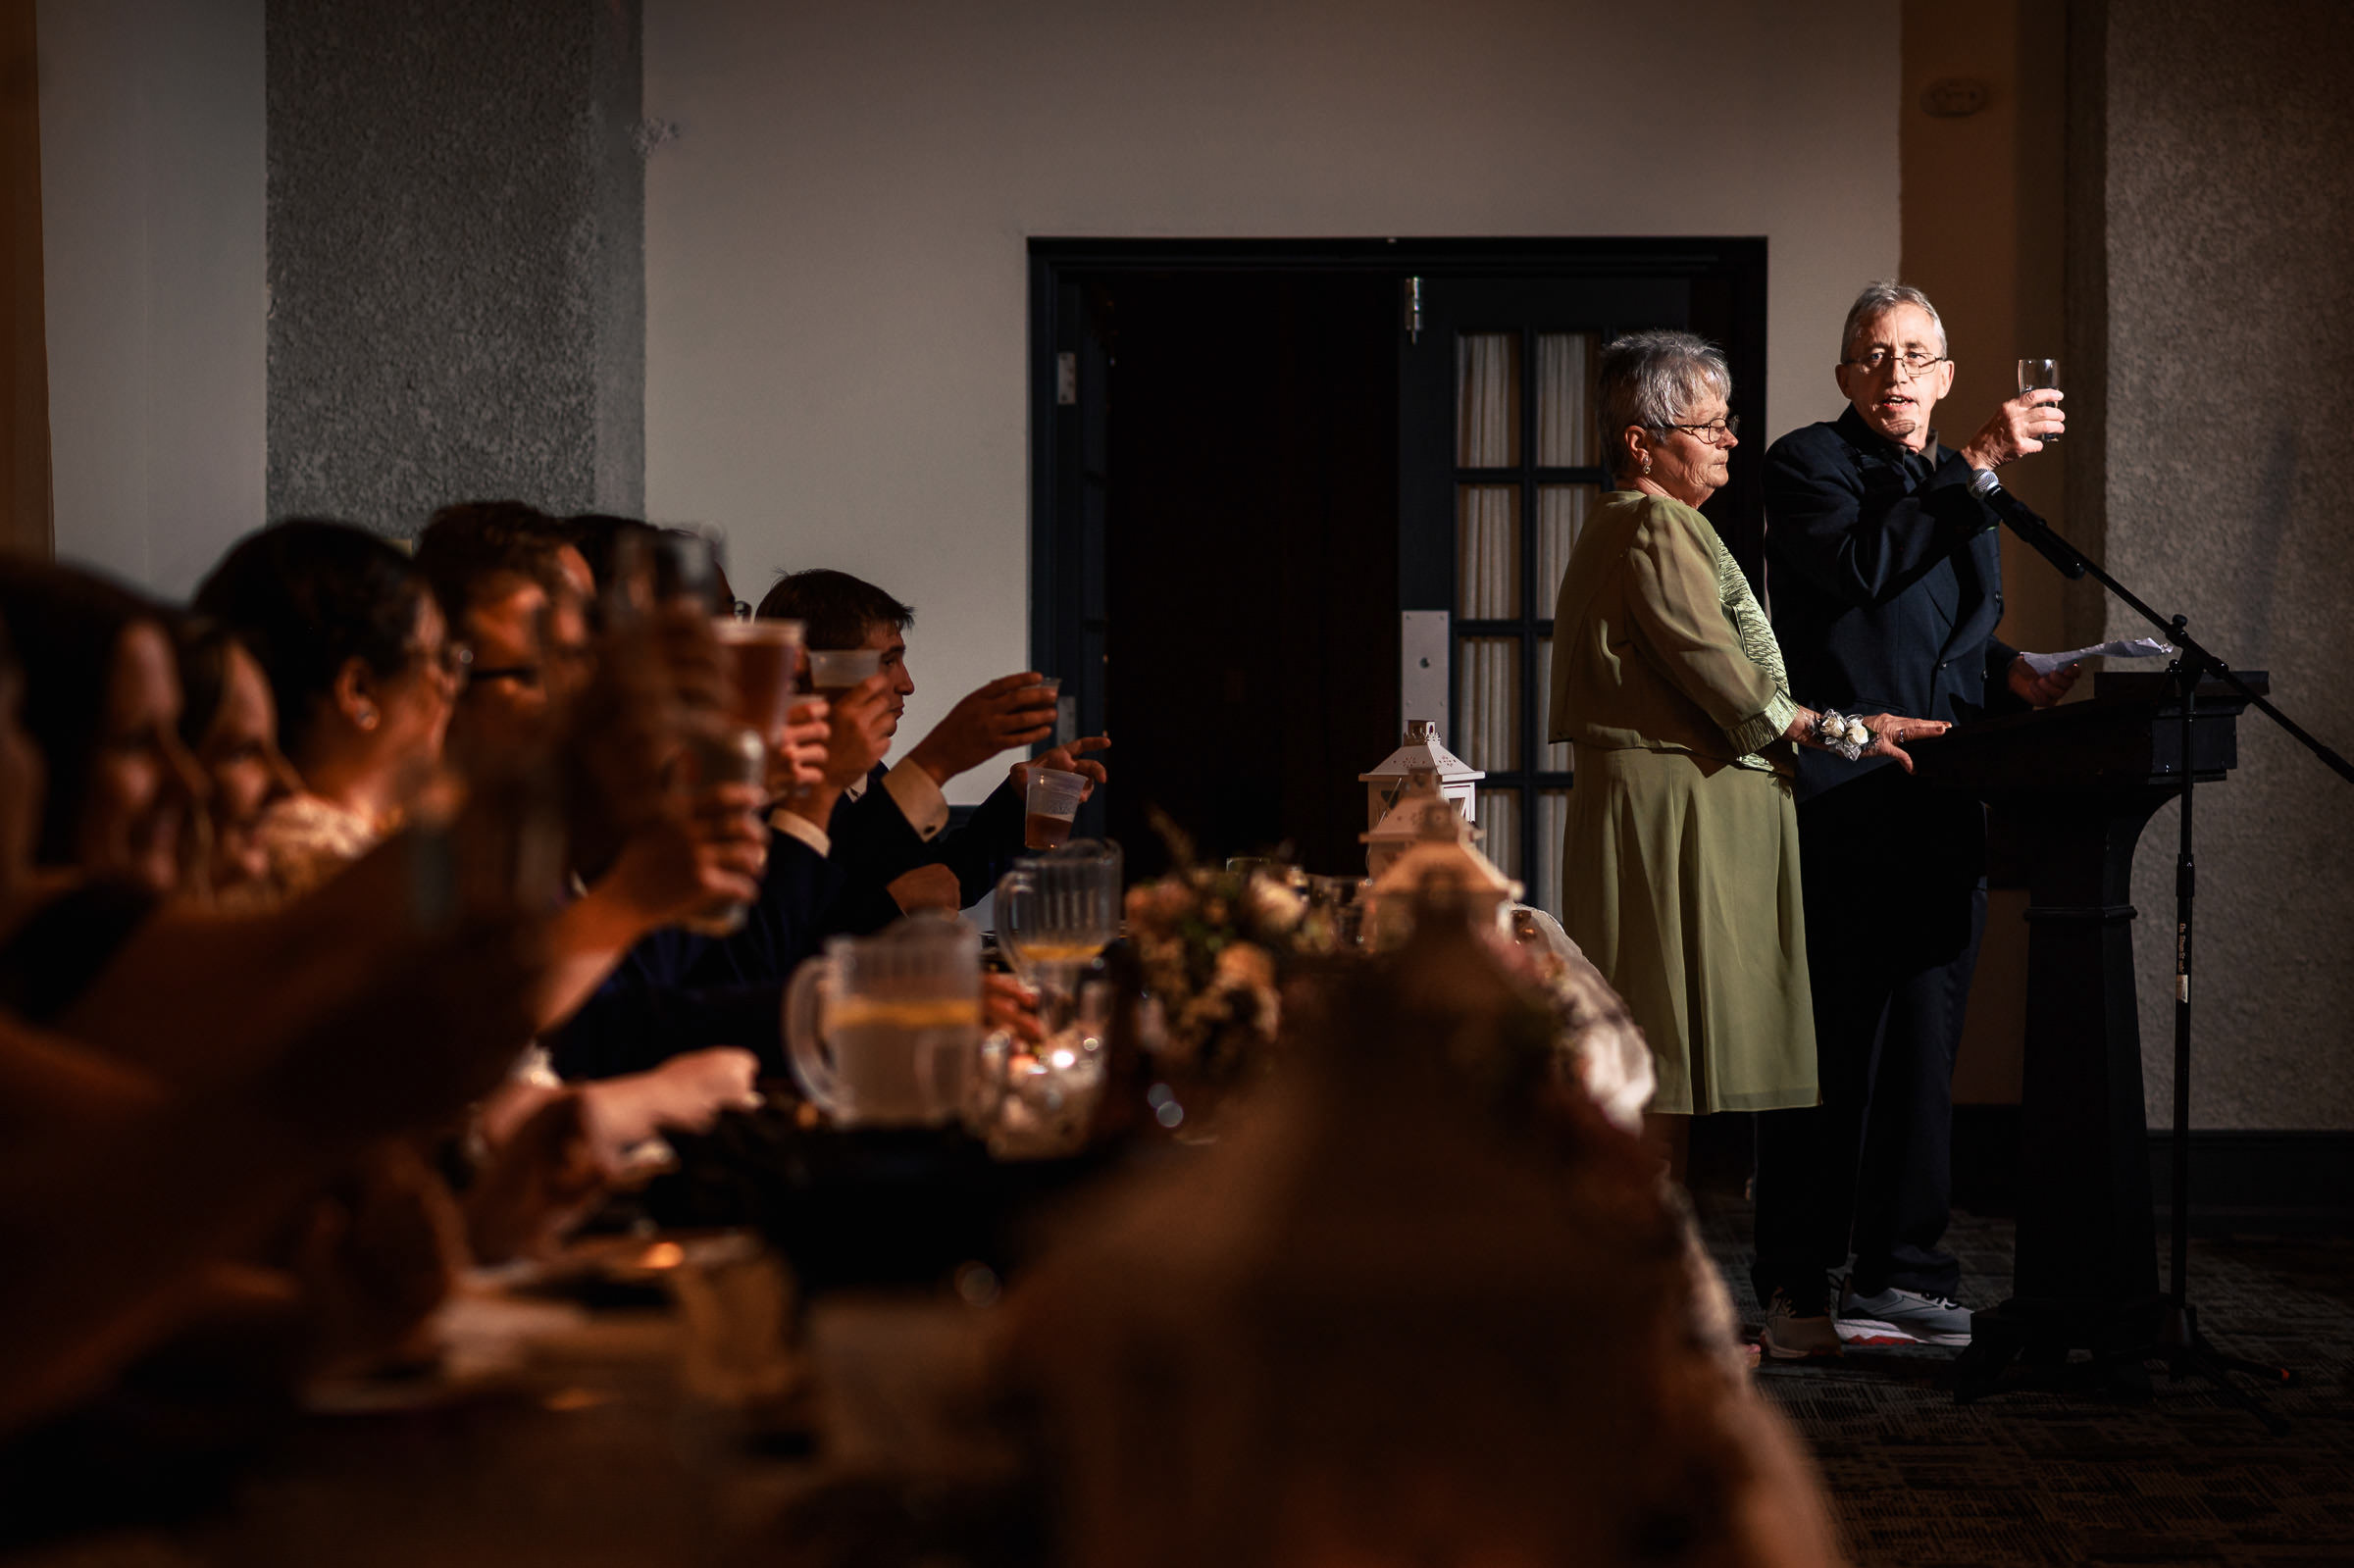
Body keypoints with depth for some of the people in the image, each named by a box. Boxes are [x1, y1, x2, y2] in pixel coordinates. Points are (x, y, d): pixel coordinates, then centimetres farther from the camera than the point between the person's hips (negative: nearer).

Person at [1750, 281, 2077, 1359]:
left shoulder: (1960, 489, 22)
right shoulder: (1809, 463, 0)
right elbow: (1862, 564, -20)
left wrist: (2009, 674, 7)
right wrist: (1979, 462, -21)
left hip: (1941, 805, 7)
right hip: (1838, 802, -7)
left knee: (1924, 1046, 8)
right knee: (1827, 1046, -6)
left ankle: (1898, 1271, 16)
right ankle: (1796, 1288, 0)